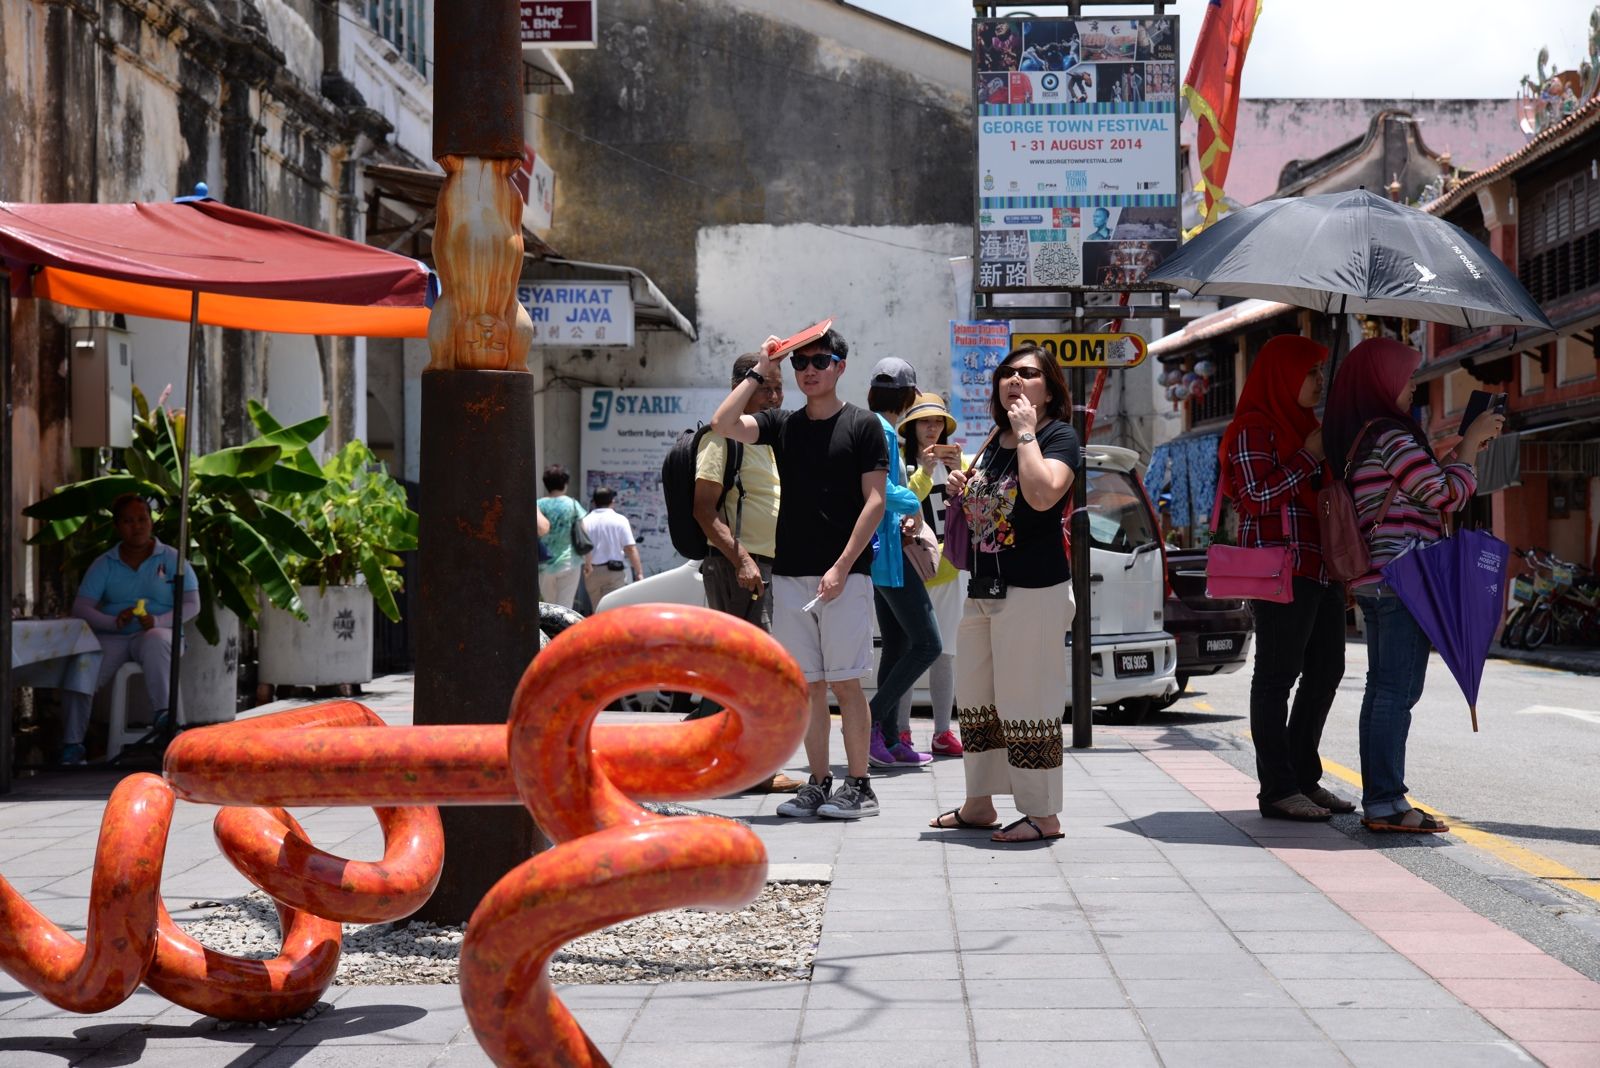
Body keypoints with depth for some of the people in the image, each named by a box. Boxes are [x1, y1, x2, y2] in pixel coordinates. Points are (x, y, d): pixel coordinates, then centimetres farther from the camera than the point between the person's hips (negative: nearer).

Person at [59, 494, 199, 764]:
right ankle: (72, 745, -21)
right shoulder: (104, 564, 9)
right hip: (112, 638, 2)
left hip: (156, 633, -2)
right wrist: (113, 622, -20)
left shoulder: (172, 559, 5)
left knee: (156, 639, -41)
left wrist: (158, 621, -21)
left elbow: (193, 605, -1)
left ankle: (163, 715, -44)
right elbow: (80, 607, 1)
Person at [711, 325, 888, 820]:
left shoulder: (862, 425, 1)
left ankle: (858, 786, 3)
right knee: (808, 685, 6)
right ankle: (819, 784, 12)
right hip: (790, 575, 4)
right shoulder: (782, 425, 12)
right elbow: (723, 423, -4)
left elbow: (875, 500, -4)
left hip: (844, 575, -4)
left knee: (845, 683, -4)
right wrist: (759, 371, -1)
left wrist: (842, 567, -11)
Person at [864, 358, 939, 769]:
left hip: (873, 549, 10)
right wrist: (914, 505, -8)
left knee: (897, 645, 12)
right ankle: (870, 720, -10)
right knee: (927, 644, -7)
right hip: (887, 551, -10)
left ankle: (891, 739, 12)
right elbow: (881, 490, -25)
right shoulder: (882, 432, -15)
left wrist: (901, 514, 9)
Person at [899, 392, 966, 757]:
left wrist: (960, 472, -11)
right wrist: (923, 474, -21)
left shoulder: (954, 460, 13)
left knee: (944, 653, 5)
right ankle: (901, 732, -2)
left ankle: (943, 732, 8)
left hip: (948, 566, 5)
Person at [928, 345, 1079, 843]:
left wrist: (1027, 432, -18)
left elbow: (1043, 495, -27)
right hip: (982, 590, 9)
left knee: (1028, 703, -6)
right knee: (975, 699, 14)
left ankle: (1043, 814, 2)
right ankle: (979, 802, 25)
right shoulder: (994, 442, 16)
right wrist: (962, 489, 7)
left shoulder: (1060, 436, -7)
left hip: (1034, 591, -9)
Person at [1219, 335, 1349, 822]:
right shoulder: (1254, 429, -7)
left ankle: (1304, 778, 21)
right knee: (1277, 673, -6)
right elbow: (1257, 497, -17)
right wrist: (1309, 456, -13)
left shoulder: (1305, 425, 22)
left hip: (1321, 567, 10)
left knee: (1326, 670, 11)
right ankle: (1277, 790, -4)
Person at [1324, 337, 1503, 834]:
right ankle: (1386, 803, -7)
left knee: (1382, 688, 12)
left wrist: (1461, 450, 21)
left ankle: (1377, 800, 16)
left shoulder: (1360, 442, 16)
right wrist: (1471, 443, 0)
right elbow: (1447, 495, -12)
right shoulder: (1391, 438, -14)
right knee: (1398, 690, -8)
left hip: (1374, 583, 10)